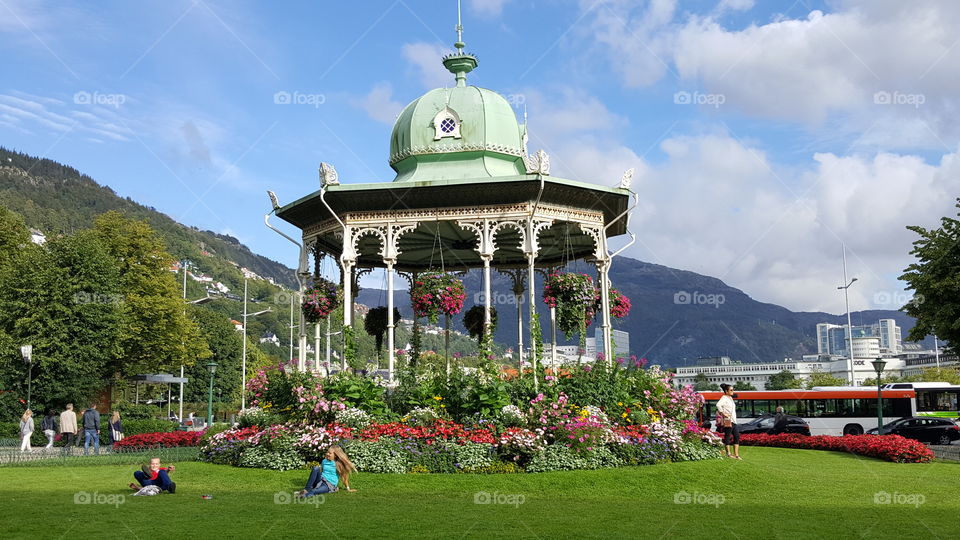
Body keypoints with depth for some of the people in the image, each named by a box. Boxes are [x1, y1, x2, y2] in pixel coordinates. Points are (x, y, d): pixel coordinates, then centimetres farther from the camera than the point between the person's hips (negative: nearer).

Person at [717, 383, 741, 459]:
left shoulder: (730, 398, 20)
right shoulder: (724, 398, -9)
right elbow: (718, 405, -27)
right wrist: (723, 413, -22)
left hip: (733, 421, 10)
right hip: (728, 421, -10)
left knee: (737, 436, 6)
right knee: (727, 436, -4)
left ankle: (736, 454, 8)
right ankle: (728, 454, -1)